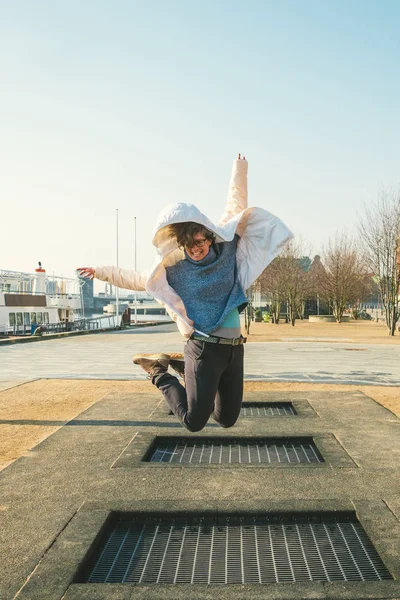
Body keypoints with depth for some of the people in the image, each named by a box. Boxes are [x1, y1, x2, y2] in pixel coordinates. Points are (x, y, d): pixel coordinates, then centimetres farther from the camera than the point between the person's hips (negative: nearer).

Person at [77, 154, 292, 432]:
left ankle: (184, 365, 30)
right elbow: (138, 279, 15)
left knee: (227, 419, 14)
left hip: (234, 348, 5)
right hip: (203, 348, -4)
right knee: (194, 421, -7)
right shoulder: (172, 269, -5)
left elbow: (236, 208, 16)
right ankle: (160, 371, 16)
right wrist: (102, 272, 22)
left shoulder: (226, 248, 1)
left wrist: (239, 170, 24)